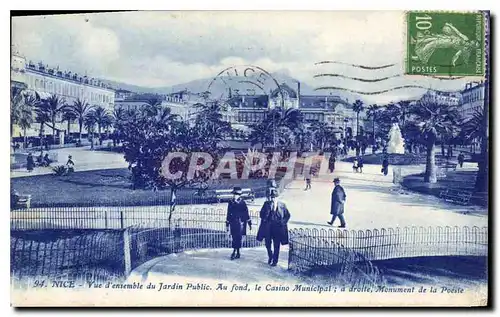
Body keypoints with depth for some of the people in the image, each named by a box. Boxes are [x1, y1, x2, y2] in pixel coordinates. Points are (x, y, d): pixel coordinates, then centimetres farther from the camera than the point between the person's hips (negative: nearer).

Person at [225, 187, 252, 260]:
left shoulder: (242, 203, -1)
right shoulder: (231, 203, 7)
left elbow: (246, 214, 3)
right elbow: (229, 214, 12)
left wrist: (249, 223, 4)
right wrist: (227, 225, 13)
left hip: (240, 223, -3)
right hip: (233, 224, 3)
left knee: (238, 238, -9)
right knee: (234, 238, 3)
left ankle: (234, 252, -7)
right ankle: (237, 253, 11)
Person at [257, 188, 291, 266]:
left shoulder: (282, 205, 0)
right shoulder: (266, 204, 3)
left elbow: (287, 215, 5)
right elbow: (262, 213, 8)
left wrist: (283, 222, -4)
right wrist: (264, 220, -6)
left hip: (278, 228, -1)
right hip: (268, 227, 1)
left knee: (276, 246, 3)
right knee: (268, 244, 6)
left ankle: (275, 261, 14)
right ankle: (270, 256, 33)